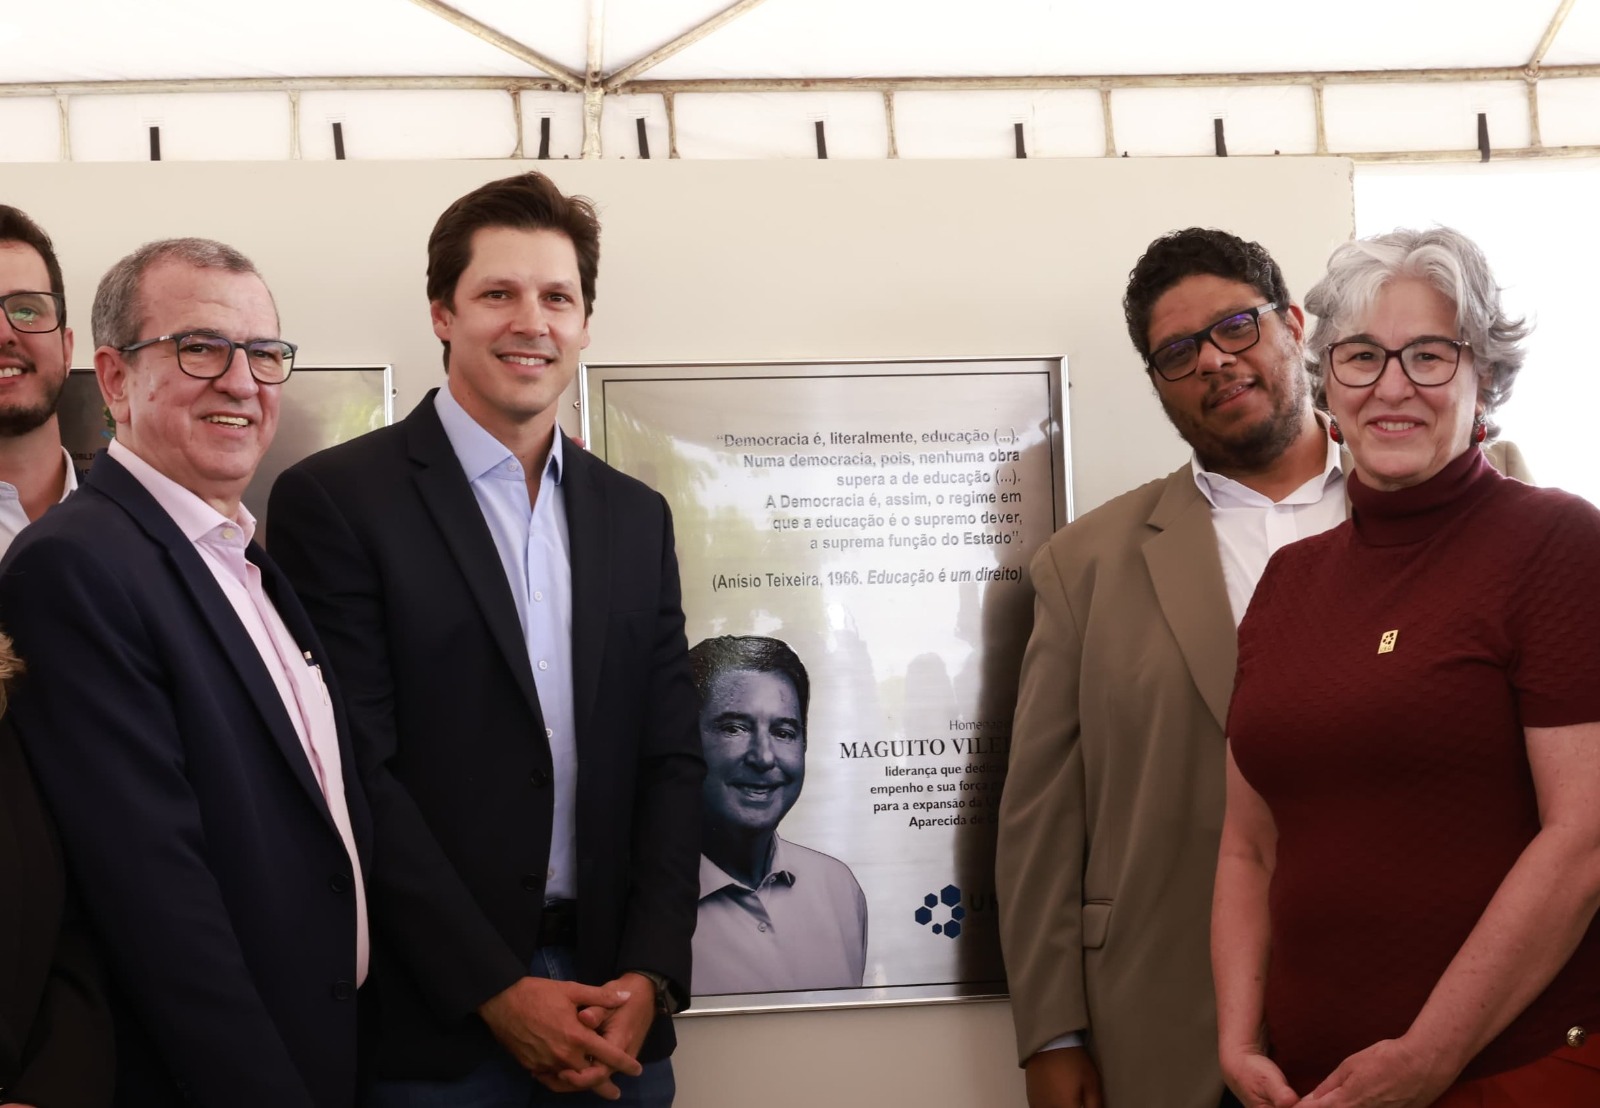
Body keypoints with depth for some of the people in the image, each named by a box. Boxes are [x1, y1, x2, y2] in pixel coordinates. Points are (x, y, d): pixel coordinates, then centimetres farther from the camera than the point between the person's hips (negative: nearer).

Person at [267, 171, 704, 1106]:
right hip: (433, 1031, -4)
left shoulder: (638, 518, 10)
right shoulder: (334, 499, -6)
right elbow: (356, 773, -10)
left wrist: (648, 977, -5)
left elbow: (672, 760, 8)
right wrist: (497, 991, -13)